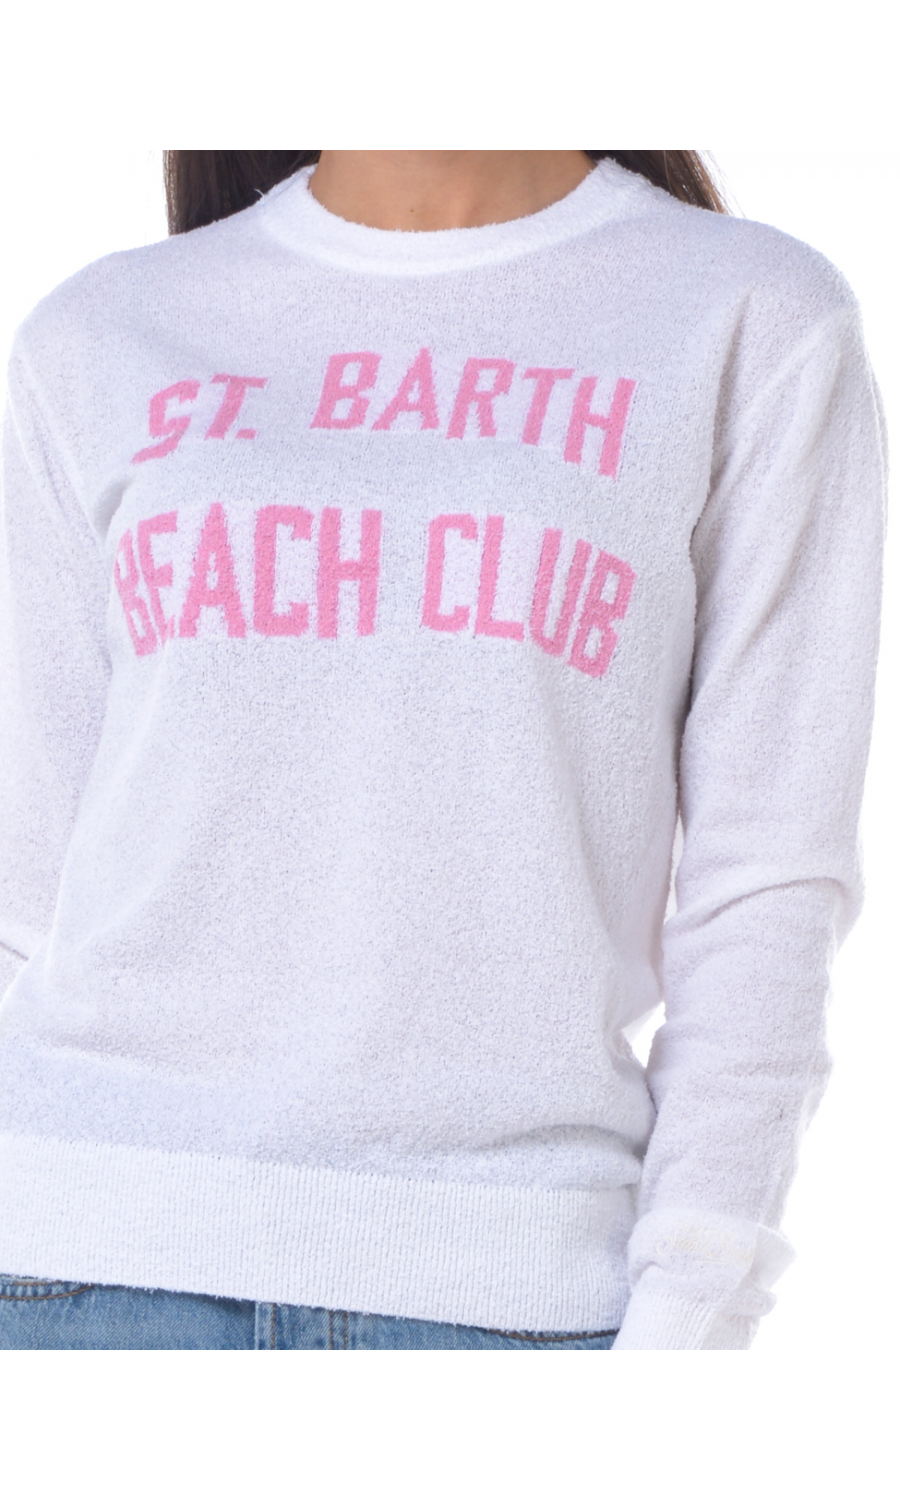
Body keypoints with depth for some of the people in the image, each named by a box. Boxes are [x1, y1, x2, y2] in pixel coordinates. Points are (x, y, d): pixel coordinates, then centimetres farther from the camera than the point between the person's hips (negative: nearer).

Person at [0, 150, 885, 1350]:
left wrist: (687, 1323, -6)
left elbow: (771, 881, -1)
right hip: (102, 1260, 2)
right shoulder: (98, 343, 10)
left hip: (509, 1278, -2)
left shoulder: (760, 324, 3)